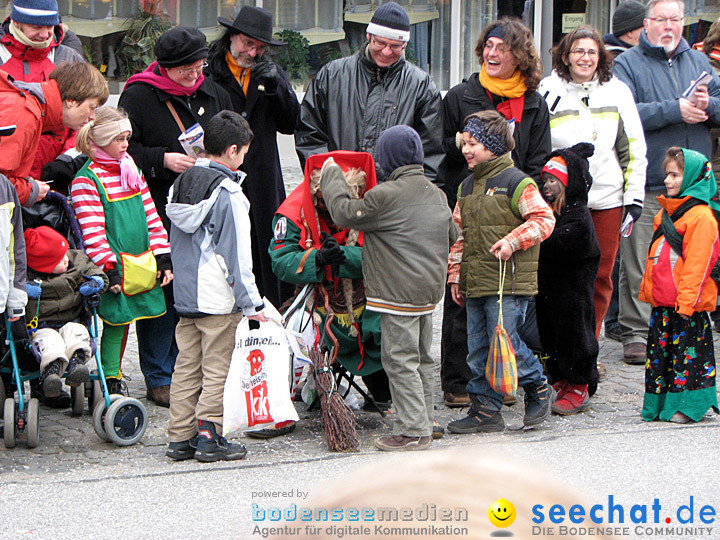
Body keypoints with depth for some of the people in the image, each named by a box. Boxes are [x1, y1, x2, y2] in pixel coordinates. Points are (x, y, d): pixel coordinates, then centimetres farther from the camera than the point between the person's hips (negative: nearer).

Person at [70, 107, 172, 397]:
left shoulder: (132, 171, 14)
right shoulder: (86, 180, -9)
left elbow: (151, 217, 15)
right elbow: (92, 231, -13)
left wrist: (163, 258, 9)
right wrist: (108, 269, -17)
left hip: (143, 264, 6)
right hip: (116, 268, -6)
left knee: (122, 322, 10)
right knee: (116, 322, -4)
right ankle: (111, 383, 2)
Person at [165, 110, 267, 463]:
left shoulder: (180, 185, 8)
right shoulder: (228, 193, -15)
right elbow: (238, 255, -15)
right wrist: (252, 304, -10)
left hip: (185, 297, 7)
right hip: (219, 300, -7)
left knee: (186, 367, 11)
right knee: (216, 369, 0)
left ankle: (180, 438, 13)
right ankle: (209, 438, 2)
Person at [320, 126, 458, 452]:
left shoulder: (387, 195, -16)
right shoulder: (436, 194, 10)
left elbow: (344, 213, -11)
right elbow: (451, 235, 23)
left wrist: (331, 176, 3)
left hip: (399, 293, -8)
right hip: (429, 290, 8)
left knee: (400, 361, -4)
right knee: (421, 358, 16)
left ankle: (413, 431, -5)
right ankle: (424, 421, 23)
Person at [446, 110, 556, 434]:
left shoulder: (516, 182, -7)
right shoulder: (467, 187, 16)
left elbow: (544, 220, -9)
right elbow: (459, 234, 21)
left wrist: (512, 241, -19)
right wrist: (455, 274, 17)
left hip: (509, 283, -7)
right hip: (475, 285, 7)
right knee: (478, 349, 7)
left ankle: (538, 389, 14)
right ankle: (486, 410, 14)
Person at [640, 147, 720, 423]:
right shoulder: (666, 212, 15)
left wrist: (686, 301, -21)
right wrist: (648, 289, 20)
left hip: (687, 303, -9)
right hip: (662, 302, 9)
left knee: (687, 352, -2)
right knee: (659, 351, 12)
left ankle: (687, 406, 5)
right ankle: (659, 405, 19)